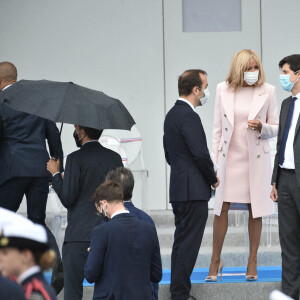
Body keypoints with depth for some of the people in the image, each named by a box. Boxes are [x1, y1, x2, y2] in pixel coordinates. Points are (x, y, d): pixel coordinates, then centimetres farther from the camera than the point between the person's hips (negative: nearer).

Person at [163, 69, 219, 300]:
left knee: (182, 243, 14)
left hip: (179, 188, 10)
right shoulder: (188, 116, -16)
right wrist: (213, 179, -6)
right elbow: (200, 153, -21)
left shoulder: (172, 114, 16)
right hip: (193, 190, -10)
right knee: (188, 244, -8)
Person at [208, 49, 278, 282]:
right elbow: (218, 128, 7)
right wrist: (214, 160, 4)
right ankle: (216, 260, 10)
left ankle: (252, 262, 14)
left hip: (256, 158, -1)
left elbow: (276, 127, 5)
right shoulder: (223, 90, 2)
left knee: (255, 210, 4)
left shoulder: (267, 91, -1)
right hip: (229, 157, 1)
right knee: (221, 209, -1)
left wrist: (261, 127, -17)